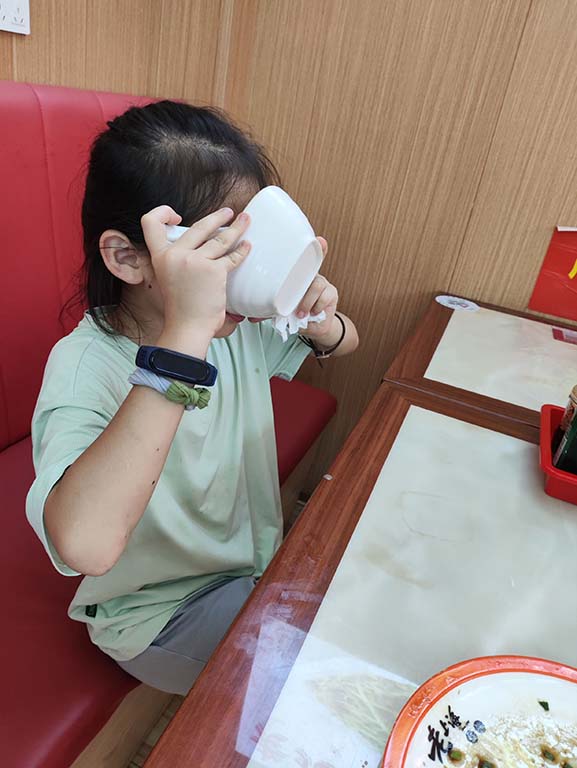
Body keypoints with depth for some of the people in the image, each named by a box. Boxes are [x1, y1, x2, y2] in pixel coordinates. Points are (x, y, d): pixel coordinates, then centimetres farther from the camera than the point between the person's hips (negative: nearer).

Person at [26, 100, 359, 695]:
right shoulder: (86, 364, -29)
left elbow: (346, 343, 7)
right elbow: (84, 546, -48)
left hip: (256, 562, 6)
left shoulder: (239, 322, -10)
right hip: (159, 616, -6)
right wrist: (186, 333, -50)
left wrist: (320, 322, -18)